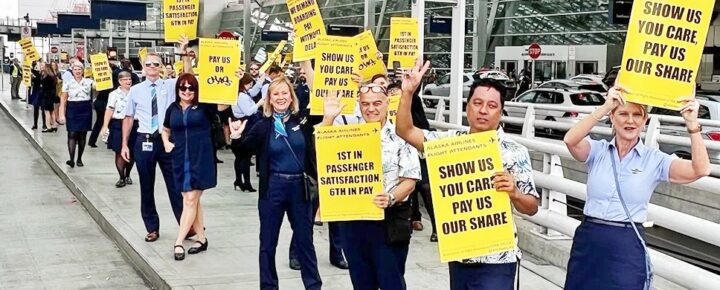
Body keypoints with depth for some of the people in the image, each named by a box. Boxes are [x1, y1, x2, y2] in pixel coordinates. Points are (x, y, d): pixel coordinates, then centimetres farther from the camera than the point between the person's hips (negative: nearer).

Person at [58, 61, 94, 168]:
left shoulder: (88, 82, 4)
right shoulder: (68, 83, 2)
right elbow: (63, 99, 2)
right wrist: (62, 114, -2)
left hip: (85, 110, 1)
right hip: (72, 110, -1)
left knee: (83, 135, 6)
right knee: (72, 134, -7)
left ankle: (79, 159, 16)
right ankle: (71, 160, -11)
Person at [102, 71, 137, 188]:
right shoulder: (114, 94, -1)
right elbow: (109, 110, -6)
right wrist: (105, 126, -14)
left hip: (133, 125, 3)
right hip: (118, 125, -3)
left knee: (132, 153, 7)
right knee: (119, 152, -1)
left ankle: (127, 175, 25)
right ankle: (122, 178, 8)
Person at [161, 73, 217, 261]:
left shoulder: (204, 107, -3)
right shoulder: (173, 109, 9)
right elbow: (165, 130, 24)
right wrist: (166, 143, 6)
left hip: (200, 159, -4)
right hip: (181, 159, 5)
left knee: (191, 200, -6)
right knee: (191, 200, 10)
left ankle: (179, 242, -4)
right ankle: (201, 239, 21)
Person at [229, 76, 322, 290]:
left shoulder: (302, 121, 1)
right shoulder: (263, 126, -3)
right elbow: (244, 151, -9)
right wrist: (237, 137, -28)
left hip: (300, 187, 1)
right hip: (273, 188, -1)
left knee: (305, 240, 12)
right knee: (268, 242, 8)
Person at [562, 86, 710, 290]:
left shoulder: (655, 160, 0)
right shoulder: (598, 150, 2)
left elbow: (701, 170, -13)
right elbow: (570, 140, -19)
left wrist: (692, 125, -23)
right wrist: (604, 108, -29)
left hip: (627, 248, -1)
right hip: (588, 242, 1)